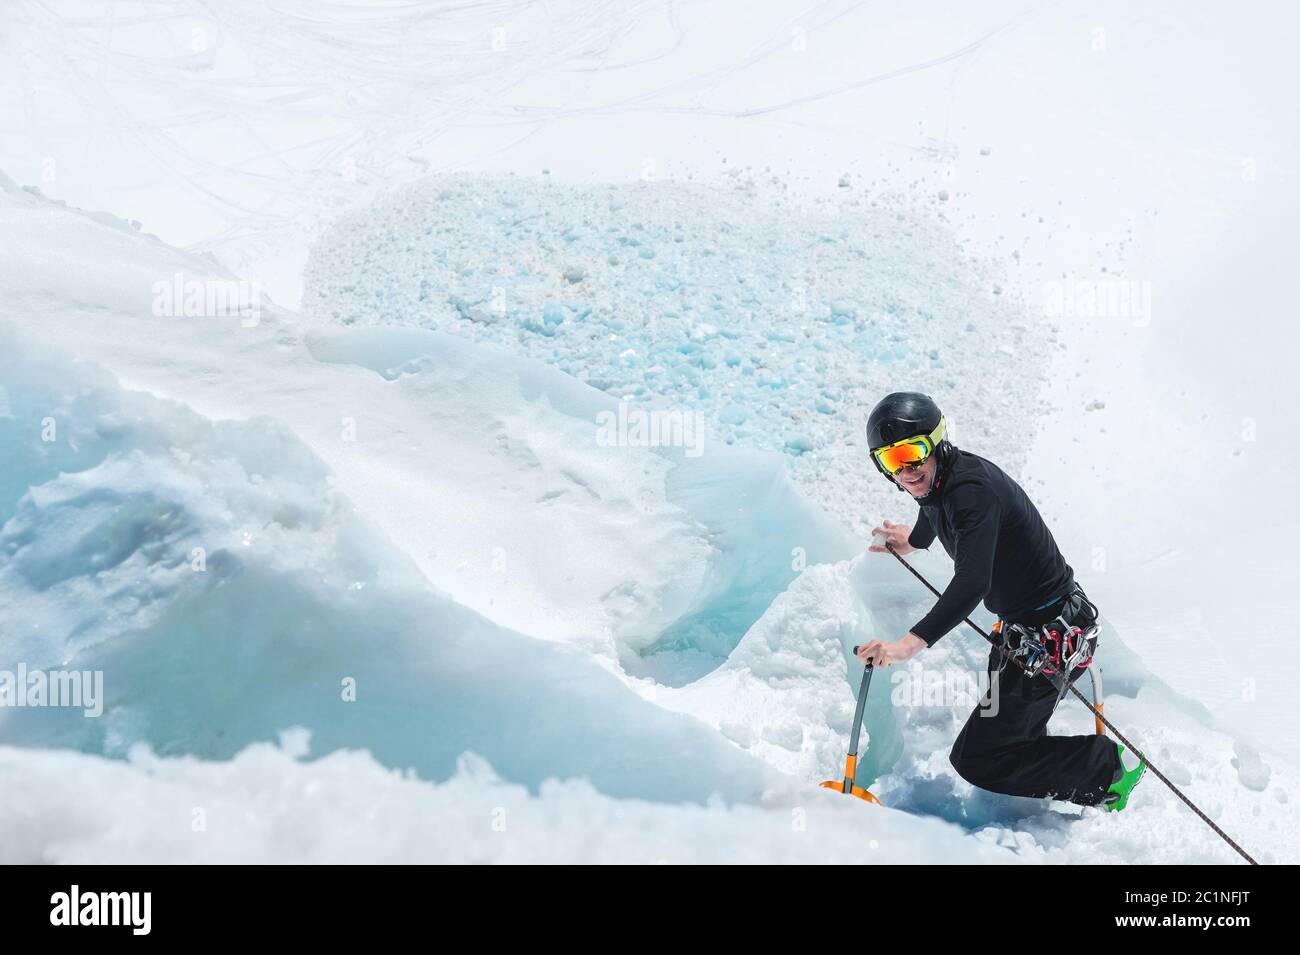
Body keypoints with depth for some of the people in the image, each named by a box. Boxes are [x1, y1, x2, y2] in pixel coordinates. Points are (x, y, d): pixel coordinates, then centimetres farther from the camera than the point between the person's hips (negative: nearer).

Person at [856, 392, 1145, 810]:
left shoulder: (972, 489, -27)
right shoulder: (935, 480, 2)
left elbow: (972, 583, -40)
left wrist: (913, 642, -52)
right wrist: (914, 539, 50)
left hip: (1049, 636, -10)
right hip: (1020, 627, 10)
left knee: (974, 759, -5)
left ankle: (1109, 767, 6)